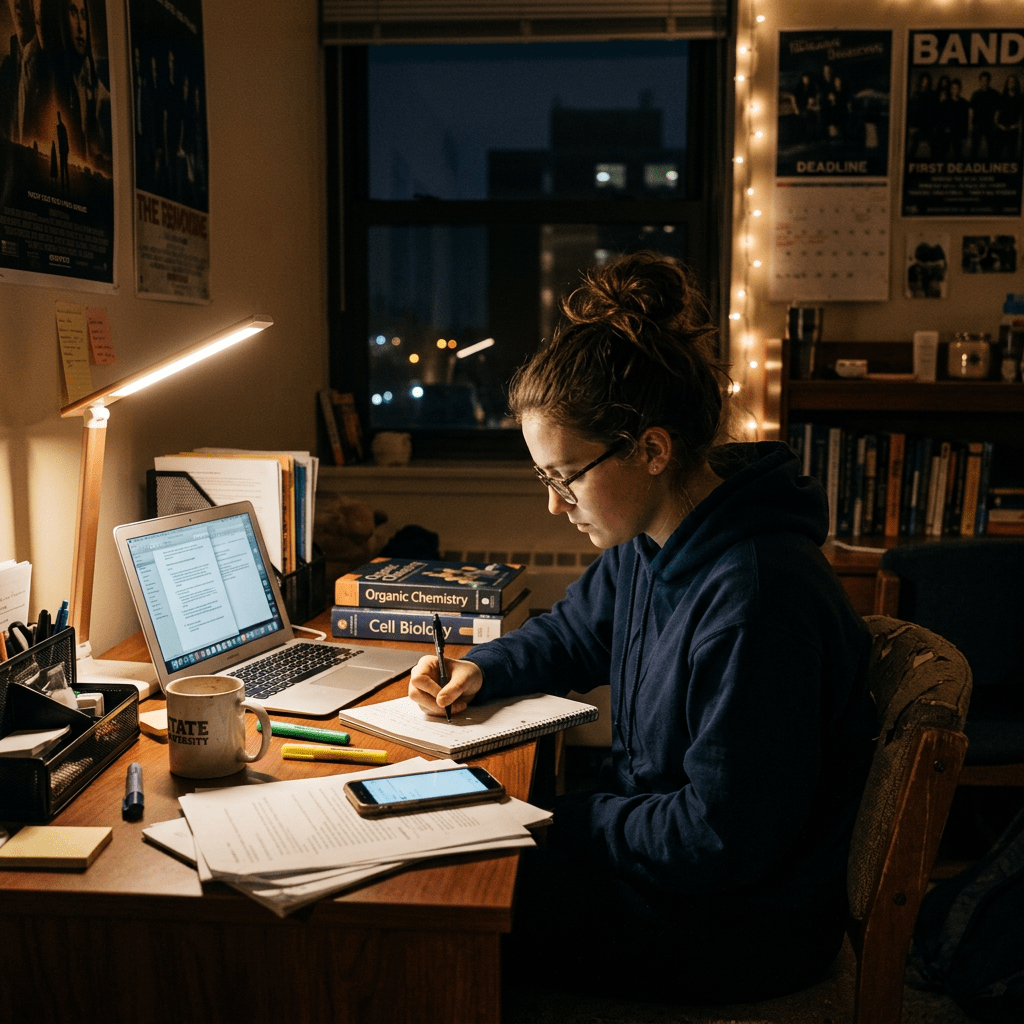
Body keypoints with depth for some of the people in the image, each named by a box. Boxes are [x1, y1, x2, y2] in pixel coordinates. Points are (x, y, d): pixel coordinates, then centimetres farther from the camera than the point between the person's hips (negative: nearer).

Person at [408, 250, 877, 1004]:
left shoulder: (757, 599, -32)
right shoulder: (649, 544, -2)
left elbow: (722, 841, -27)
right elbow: (573, 632, 19)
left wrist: (568, 819, -16)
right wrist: (481, 670, 1)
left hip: (740, 927, -8)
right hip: (656, 840, 9)